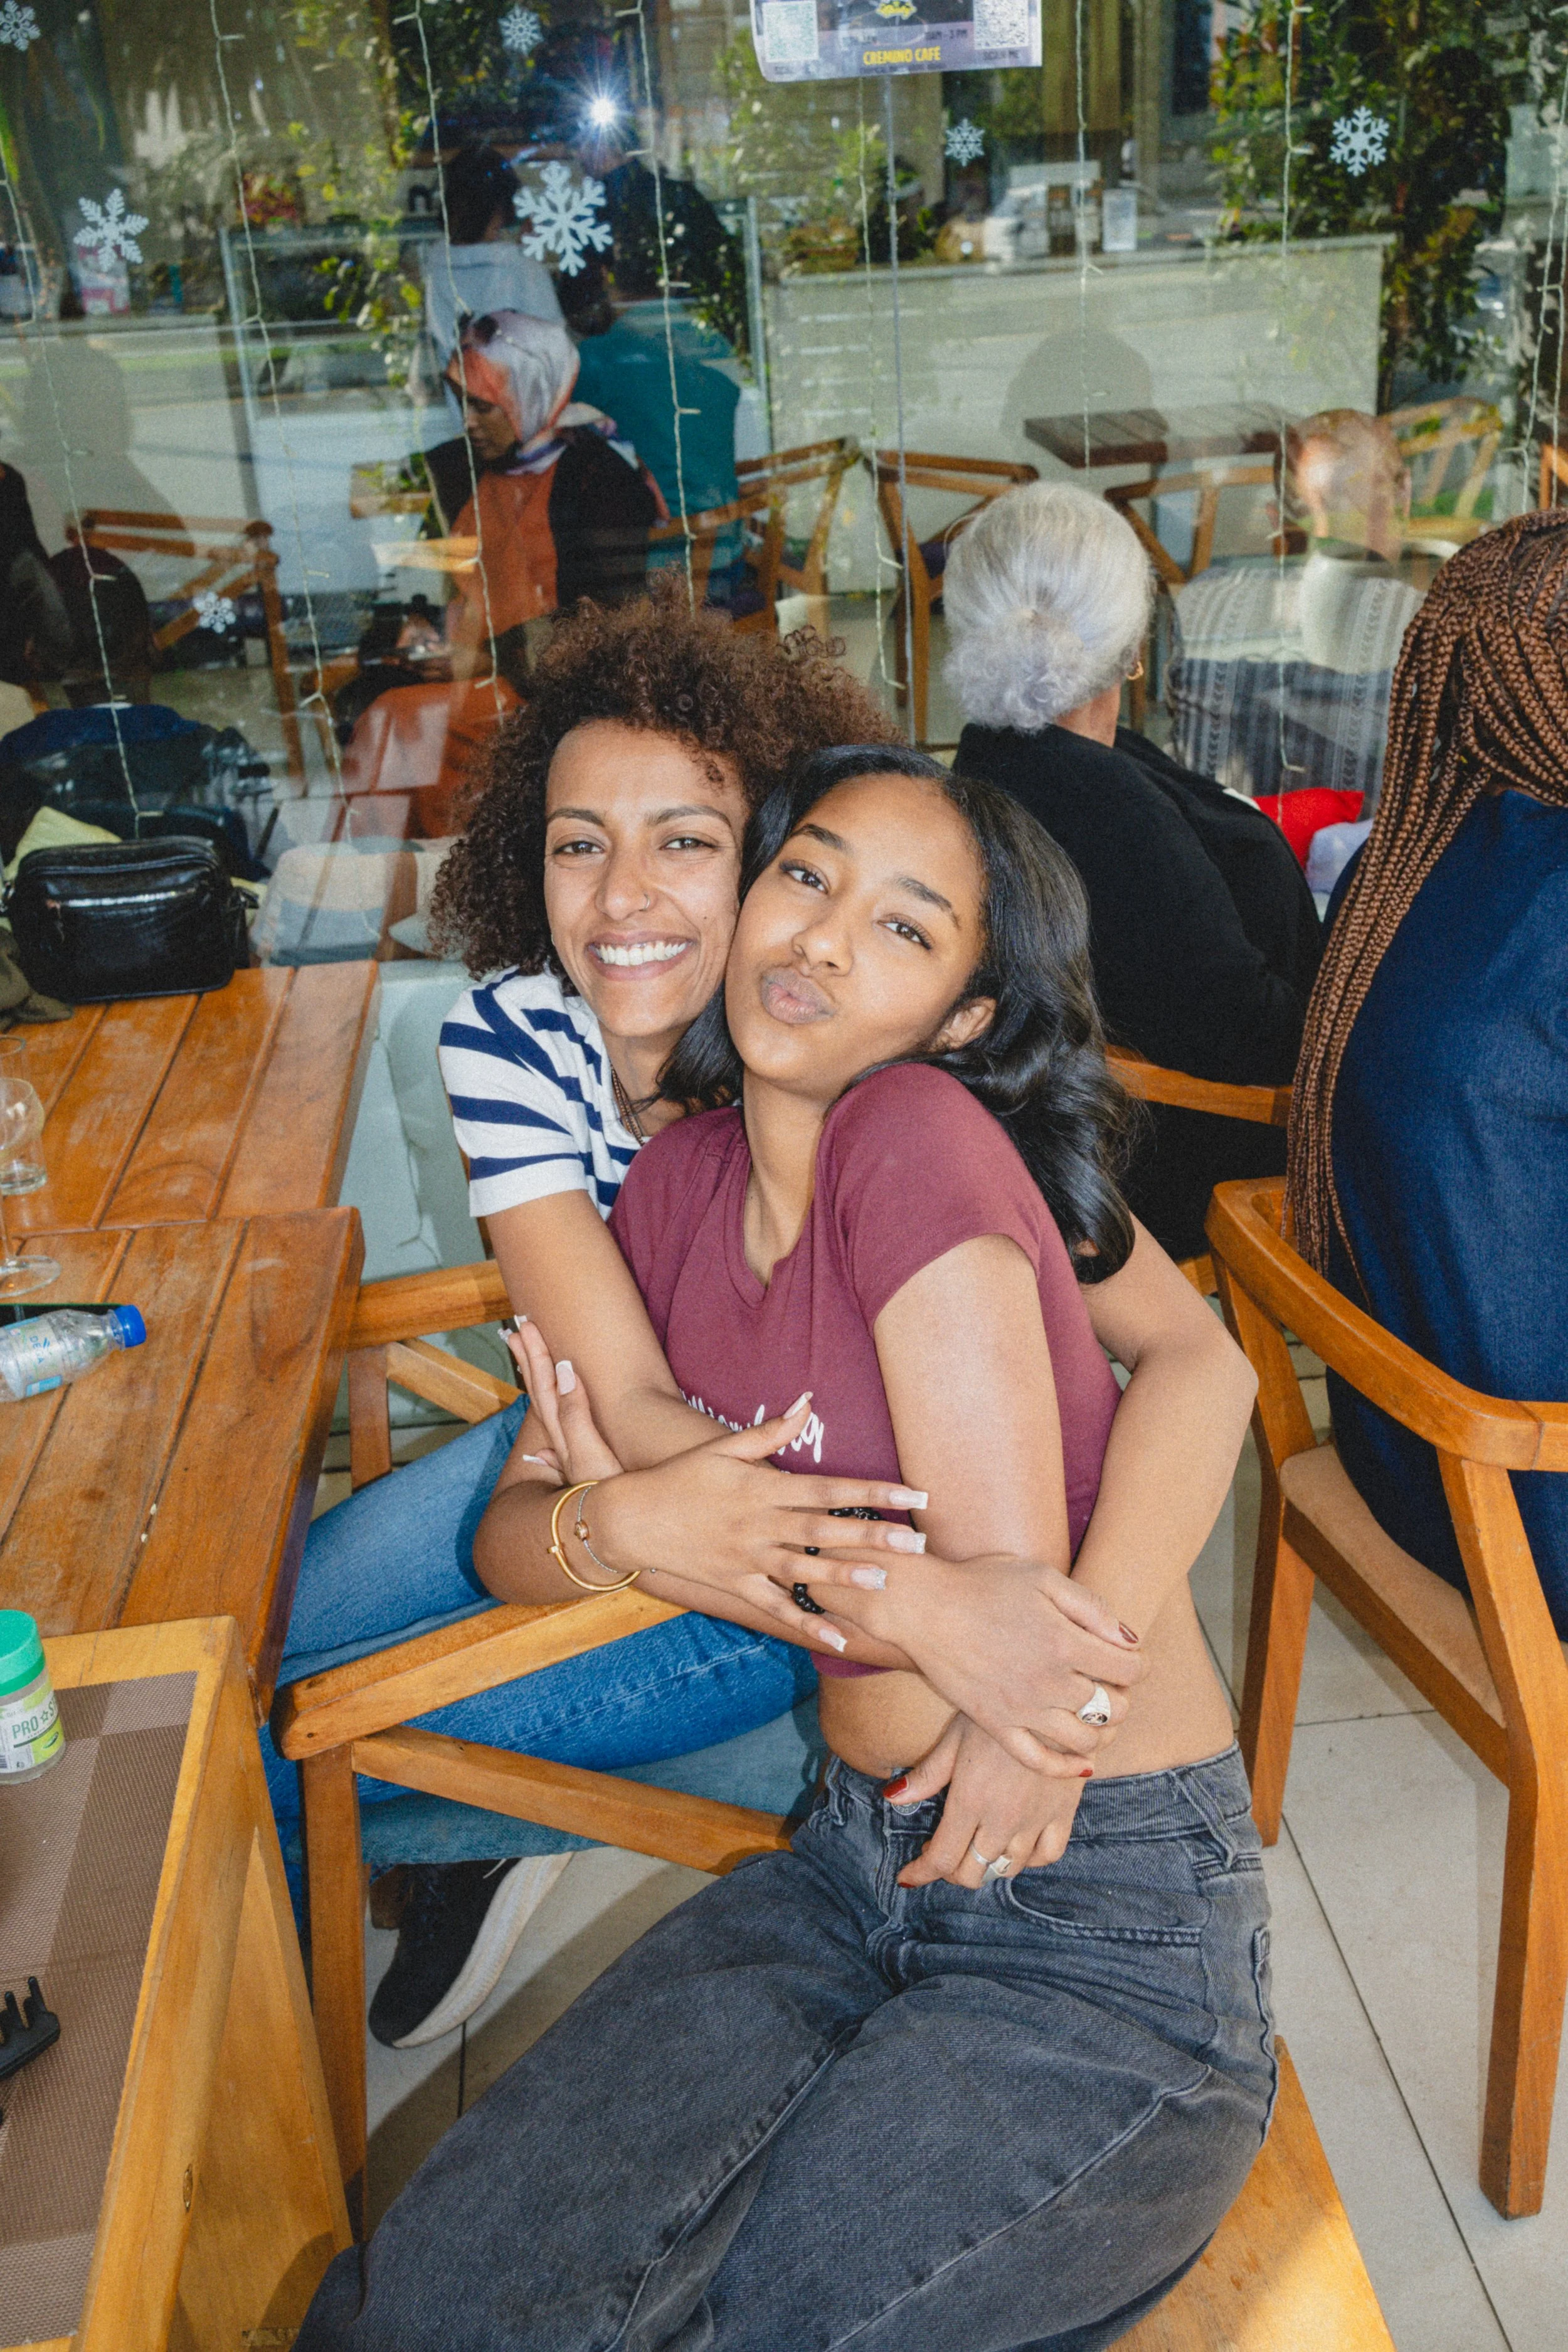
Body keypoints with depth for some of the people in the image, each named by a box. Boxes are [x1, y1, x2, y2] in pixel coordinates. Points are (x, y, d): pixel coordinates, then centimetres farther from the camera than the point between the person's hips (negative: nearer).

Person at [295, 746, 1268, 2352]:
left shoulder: (925, 1132, -20)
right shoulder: (682, 1179, 1)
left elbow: (1005, 1601, -20)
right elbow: (507, 1532, 4)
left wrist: (667, 1514, -12)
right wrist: (595, 1529, -18)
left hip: (1106, 1929, -5)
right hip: (856, 1861, 5)